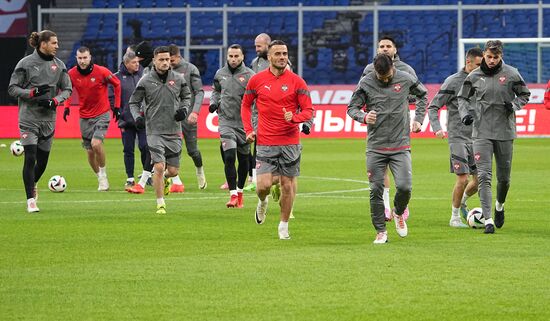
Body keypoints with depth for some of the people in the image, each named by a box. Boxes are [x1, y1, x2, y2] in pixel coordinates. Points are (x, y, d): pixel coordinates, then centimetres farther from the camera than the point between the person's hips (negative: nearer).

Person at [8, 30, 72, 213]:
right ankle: (31, 200, -7)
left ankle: (32, 184, 39)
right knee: (30, 158, -12)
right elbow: (12, 88, -1)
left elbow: (67, 89, 12)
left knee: (42, 161, 8)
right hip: (29, 118, -4)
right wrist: (33, 92, -16)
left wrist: (54, 101, -7)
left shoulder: (59, 65, 7)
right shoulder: (26, 63, -4)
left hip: (48, 119, 4)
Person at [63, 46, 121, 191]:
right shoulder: (72, 74, -7)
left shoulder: (101, 71, -15)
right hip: (84, 117, 4)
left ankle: (103, 173, -2)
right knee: (90, 152, 5)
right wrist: (67, 106, -1)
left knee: (96, 143, -24)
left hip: (102, 114, -4)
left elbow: (117, 84, 1)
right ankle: (100, 179, 25)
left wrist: (117, 106, 2)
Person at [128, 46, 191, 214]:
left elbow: (187, 96, 19)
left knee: (173, 171, 4)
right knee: (159, 167, -14)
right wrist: (137, 117, -12)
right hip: (154, 131, -3)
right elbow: (133, 102, 6)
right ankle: (160, 204, -1)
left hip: (174, 131, 3)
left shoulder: (178, 79, 3)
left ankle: (165, 179, 43)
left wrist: (184, 109, -1)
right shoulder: (146, 81, -3)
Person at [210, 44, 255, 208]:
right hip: (226, 121, 1)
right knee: (229, 157, -13)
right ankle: (233, 195, -13)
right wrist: (214, 102, 5)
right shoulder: (220, 74, 7)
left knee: (243, 159, 10)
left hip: (244, 122, -1)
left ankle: (240, 191, 28)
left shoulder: (249, 75, -5)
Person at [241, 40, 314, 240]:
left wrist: (294, 118, -19)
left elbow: (308, 110, 2)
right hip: (265, 142, 0)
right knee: (263, 185, -11)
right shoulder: (257, 80, 2)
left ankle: (284, 225, 20)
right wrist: (248, 130, 4)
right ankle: (263, 202, 25)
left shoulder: (296, 81, 0)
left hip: (290, 142, 0)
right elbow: (246, 105, 16)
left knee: (288, 185, 3)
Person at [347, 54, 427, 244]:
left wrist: (418, 119, 10)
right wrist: (364, 117, -20)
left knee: (404, 187, -13)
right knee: (376, 191, -2)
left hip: (401, 146, 0)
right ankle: (381, 231, 10)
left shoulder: (406, 79, 0)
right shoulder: (366, 83, -3)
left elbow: (423, 94, 20)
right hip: (375, 147, 0)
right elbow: (352, 108, 2)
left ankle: (398, 213, 19)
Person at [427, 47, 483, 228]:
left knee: (481, 179, 4)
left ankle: (462, 203, 32)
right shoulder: (453, 82, -8)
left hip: (476, 138, 6)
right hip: (458, 137, -6)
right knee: (463, 179, -12)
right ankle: (455, 217, 3)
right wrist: (437, 128, -20)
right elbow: (433, 107, -6)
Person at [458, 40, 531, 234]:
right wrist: (465, 113, -5)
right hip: (482, 133, 0)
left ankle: (500, 206, 42)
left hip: (505, 132, 0)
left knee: (504, 178, 11)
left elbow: (524, 94, 10)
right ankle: (488, 220, -15)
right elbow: (462, 97, 14)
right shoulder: (474, 76, 1)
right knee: (484, 176, -13)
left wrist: (514, 105, -9)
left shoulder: (511, 74, -2)